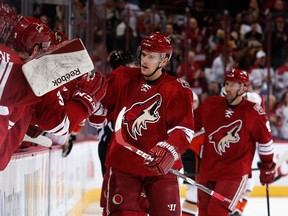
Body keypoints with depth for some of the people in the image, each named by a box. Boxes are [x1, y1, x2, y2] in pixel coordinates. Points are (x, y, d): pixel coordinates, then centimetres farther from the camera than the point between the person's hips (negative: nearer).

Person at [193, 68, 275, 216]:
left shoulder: (254, 112, -10)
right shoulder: (210, 105, -1)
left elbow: (265, 140, 1)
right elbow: (193, 124, 14)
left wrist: (267, 166, 7)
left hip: (235, 173, -5)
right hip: (208, 169, 5)